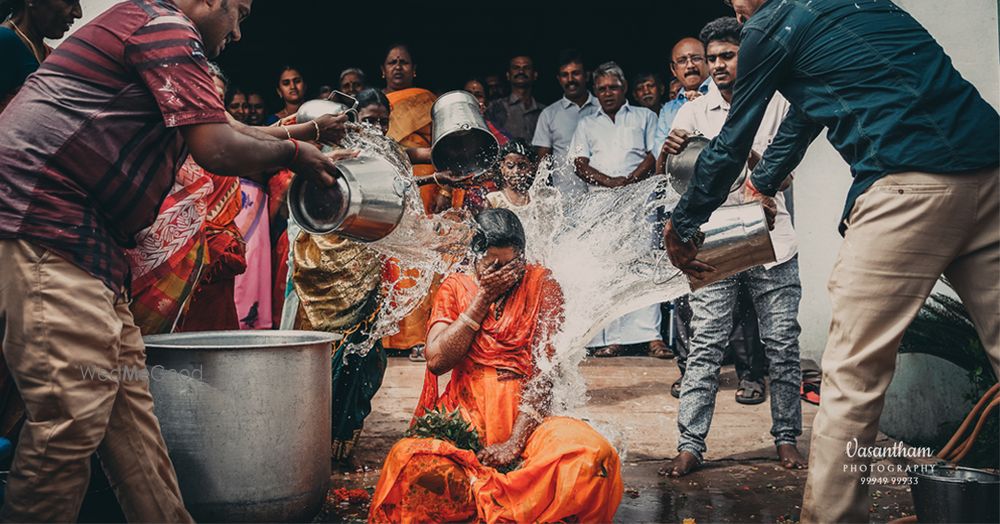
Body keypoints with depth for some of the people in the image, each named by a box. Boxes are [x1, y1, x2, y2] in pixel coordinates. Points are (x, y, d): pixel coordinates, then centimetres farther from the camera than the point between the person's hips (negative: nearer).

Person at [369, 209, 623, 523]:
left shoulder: (541, 284, 3)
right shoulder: (456, 288, 9)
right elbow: (436, 361, -4)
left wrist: (515, 441, -16)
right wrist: (483, 297, -6)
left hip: (525, 417, 0)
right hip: (465, 415, 1)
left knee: (594, 455, -32)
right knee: (411, 459, -34)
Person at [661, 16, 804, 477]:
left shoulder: (774, 104, 6)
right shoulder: (694, 112, 8)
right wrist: (669, 150, -26)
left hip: (770, 243, 0)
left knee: (782, 345, 5)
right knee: (705, 347, -3)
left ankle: (786, 437, 18)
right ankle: (690, 444, -1)